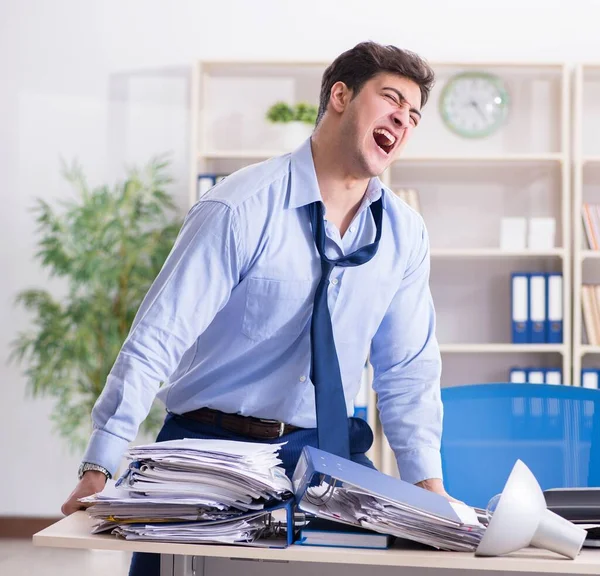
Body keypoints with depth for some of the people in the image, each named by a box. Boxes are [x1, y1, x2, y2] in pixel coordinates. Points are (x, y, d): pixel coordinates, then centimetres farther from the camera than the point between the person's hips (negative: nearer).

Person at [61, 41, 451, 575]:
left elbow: (407, 370, 6)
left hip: (327, 450, 4)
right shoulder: (241, 209, -15)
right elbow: (155, 340, -17)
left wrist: (430, 485, -4)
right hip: (212, 445, -4)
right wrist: (99, 469, -22)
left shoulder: (406, 234, 2)